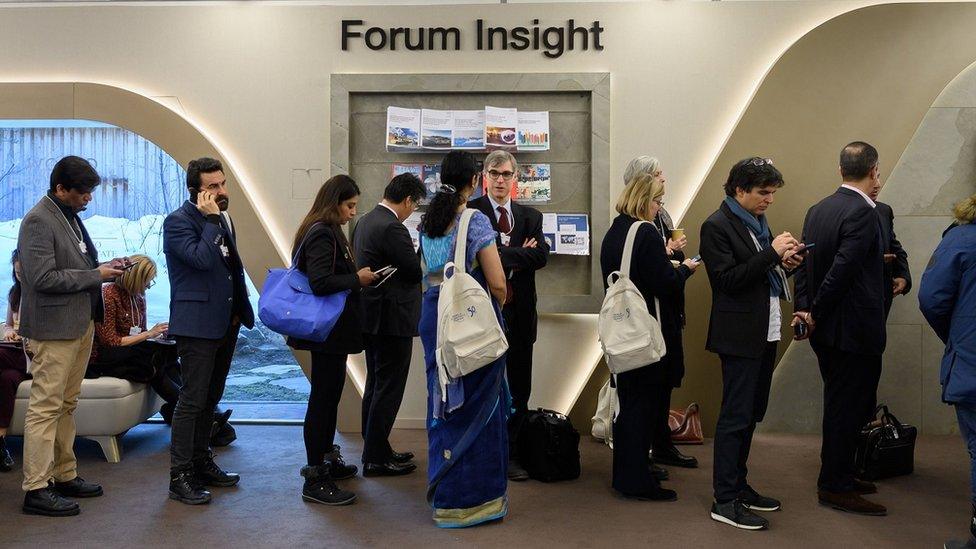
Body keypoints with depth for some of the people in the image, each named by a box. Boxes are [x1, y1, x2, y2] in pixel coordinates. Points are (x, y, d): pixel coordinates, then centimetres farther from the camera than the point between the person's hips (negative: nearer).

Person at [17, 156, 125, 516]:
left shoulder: (71, 216, 14)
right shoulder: (38, 222, -14)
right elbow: (44, 279, -21)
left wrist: (104, 267, 7)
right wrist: (96, 275, -15)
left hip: (80, 324, 9)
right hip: (54, 327, -9)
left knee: (66, 405, 16)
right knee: (46, 407, -5)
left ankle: (65, 476, 25)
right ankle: (36, 489, 1)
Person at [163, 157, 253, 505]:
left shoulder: (222, 218, 15)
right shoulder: (178, 221, -11)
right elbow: (202, 259, -26)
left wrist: (239, 311, 16)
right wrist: (211, 220, -19)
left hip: (225, 323, 8)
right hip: (197, 325, -8)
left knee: (210, 399, 16)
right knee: (192, 400, -6)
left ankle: (201, 463, 28)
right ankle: (180, 476, 1)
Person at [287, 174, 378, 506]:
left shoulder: (327, 231, 14)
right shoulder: (322, 235, -18)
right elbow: (320, 282, -28)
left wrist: (356, 277, 6)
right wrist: (357, 279, -17)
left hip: (331, 331, 11)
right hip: (328, 331, -11)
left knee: (328, 395, 20)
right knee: (323, 398, -5)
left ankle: (325, 460, 34)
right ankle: (315, 480, 2)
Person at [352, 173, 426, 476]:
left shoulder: (365, 221, 9)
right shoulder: (392, 228, -21)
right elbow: (417, 271, -19)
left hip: (371, 317, 10)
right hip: (392, 320, -10)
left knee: (375, 385, 18)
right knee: (388, 389, -1)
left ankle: (374, 449, 28)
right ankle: (375, 457, 6)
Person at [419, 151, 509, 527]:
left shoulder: (427, 221, 7)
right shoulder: (477, 221, -13)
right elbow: (497, 284, -14)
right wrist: (496, 307, 4)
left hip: (434, 316, 7)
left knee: (443, 402, 15)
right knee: (477, 405, 3)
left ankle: (443, 490, 25)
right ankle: (473, 496, 11)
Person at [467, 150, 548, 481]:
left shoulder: (530, 216, 12)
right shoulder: (470, 212, -1)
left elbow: (541, 255, -4)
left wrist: (503, 255, -12)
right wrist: (519, 254, -14)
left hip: (519, 312, 4)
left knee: (518, 388, 8)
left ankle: (508, 454, 19)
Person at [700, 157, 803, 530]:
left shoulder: (757, 221, 14)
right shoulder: (717, 226, -12)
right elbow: (728, 279, -19)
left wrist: (783, 263, 0)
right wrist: (772, 253, -21)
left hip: (766, 330, 9)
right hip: (740, 334, -9)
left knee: (751, 414, 15)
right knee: (736, 416, -4)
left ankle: (737, 485, 27)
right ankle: (724, 500, 4)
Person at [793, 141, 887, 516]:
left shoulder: (818, 210, 9)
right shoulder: (862, 213, -18)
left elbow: (805, 263, 6)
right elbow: (842, 269, -22)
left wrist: (804, 308, 0)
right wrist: (816, 313, -12)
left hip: (826, 330, 9)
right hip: (854, 330, -9)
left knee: (840, 404, 19)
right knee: (848, 406, 1)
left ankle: (839, 475, 31)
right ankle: (835, 487, 10)